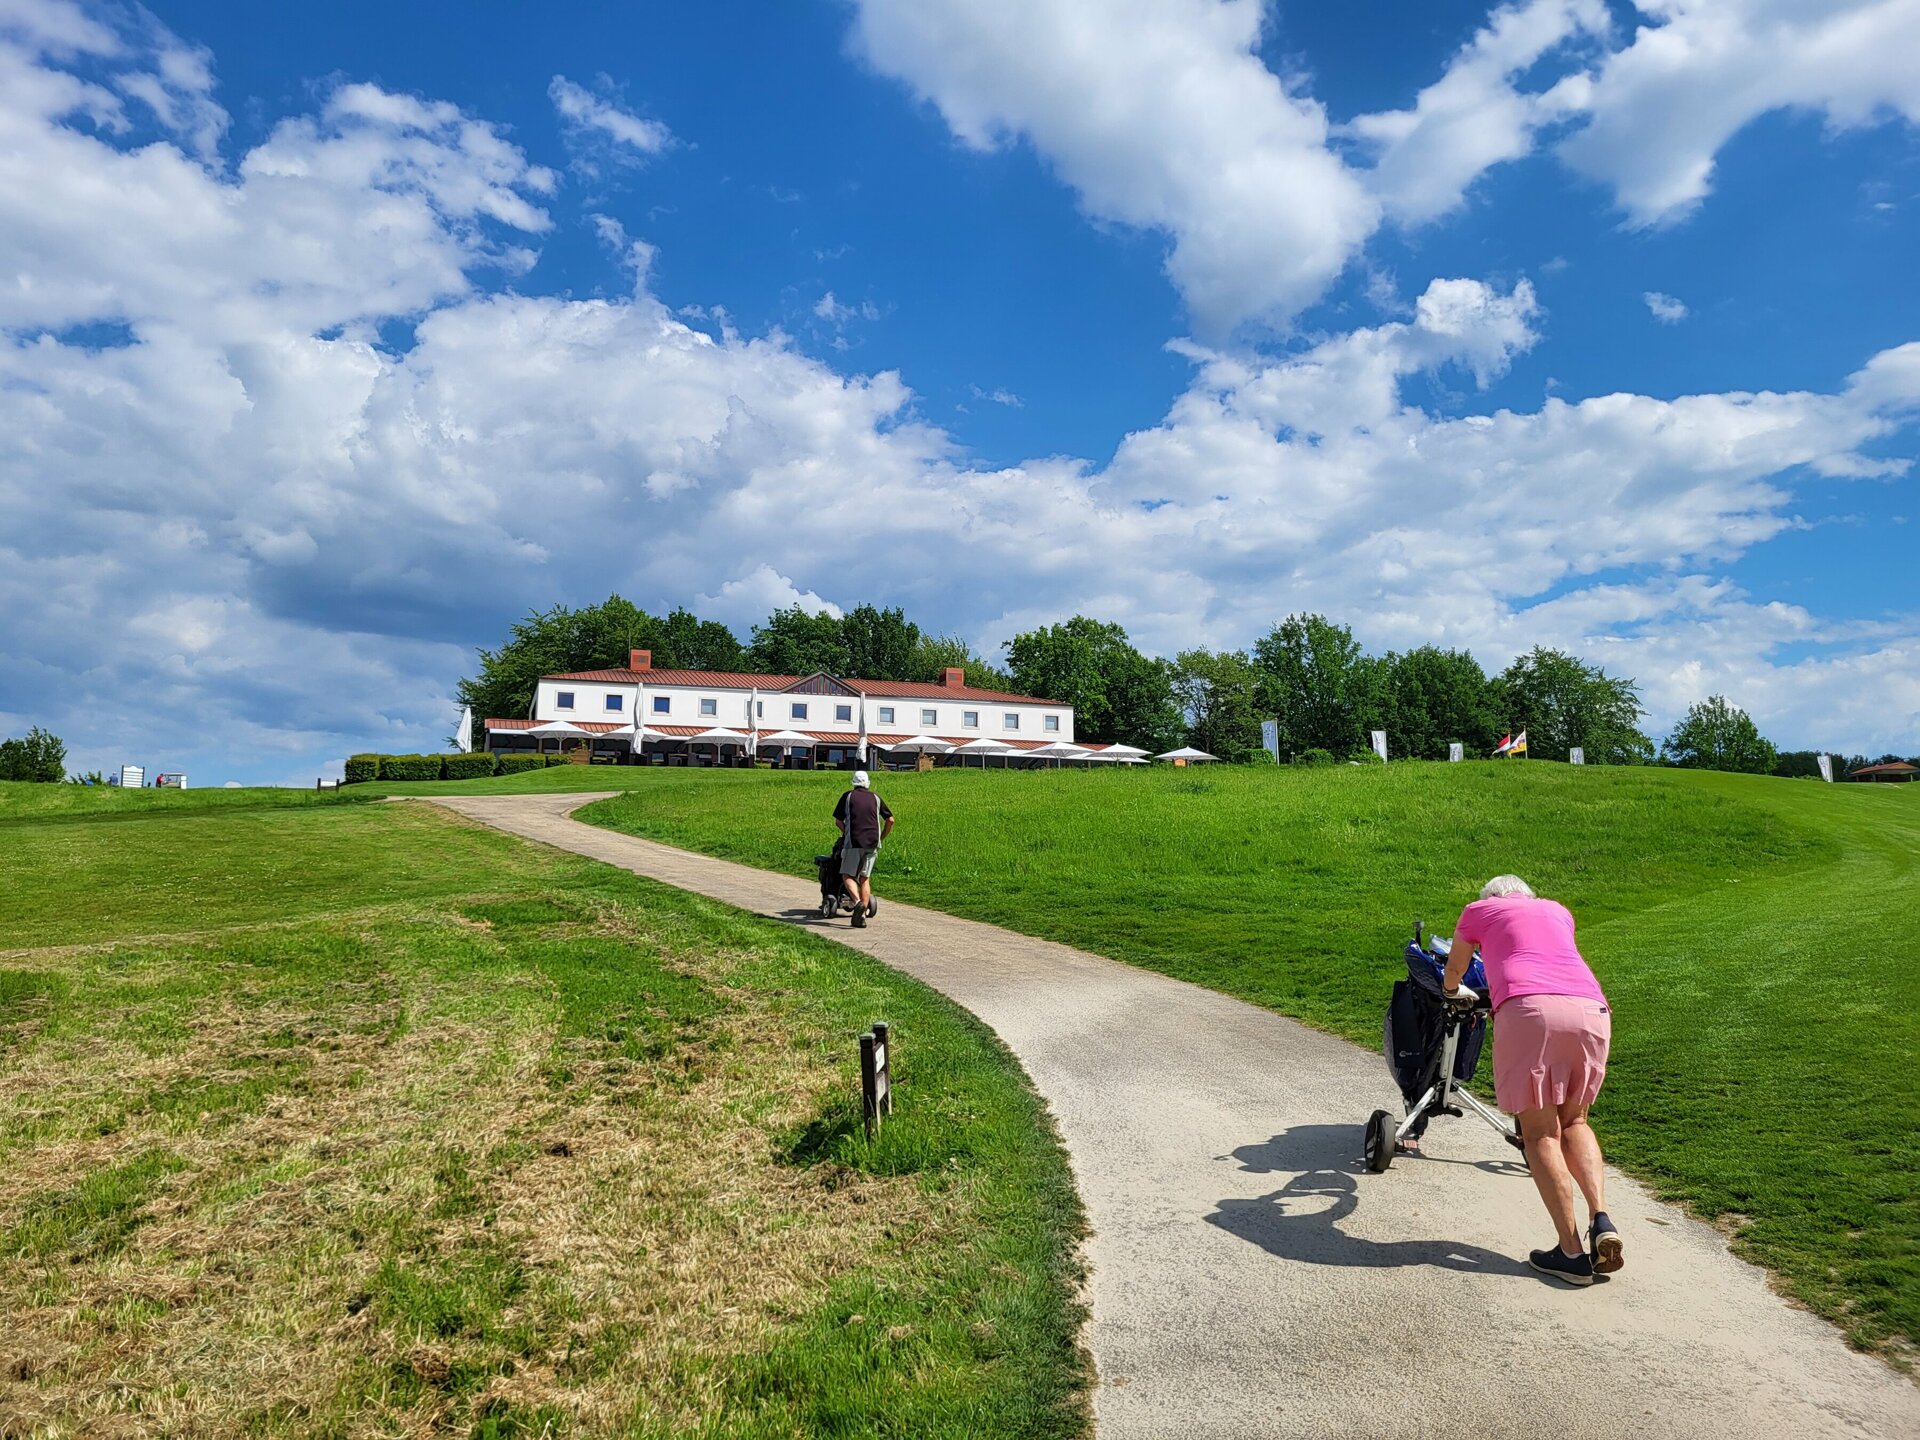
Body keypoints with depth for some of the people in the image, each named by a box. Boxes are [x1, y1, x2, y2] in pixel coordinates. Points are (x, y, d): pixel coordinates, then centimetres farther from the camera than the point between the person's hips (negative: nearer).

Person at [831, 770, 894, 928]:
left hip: (854, 843, -3)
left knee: (847, 875, 4)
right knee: (865, 878, 9)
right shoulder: (875, 798, 13)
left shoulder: (848, 796, 6)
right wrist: (882, 837, 23)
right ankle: (862, 916, 1)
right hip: (872, 843, 3)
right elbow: (890, 820, 11)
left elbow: (838, 820, 8)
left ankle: (857, 902, -22)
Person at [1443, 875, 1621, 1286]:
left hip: (1529, 1009, -4)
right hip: (1591, 1009, 4)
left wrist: (1452, 993, 64)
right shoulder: (1557, 910, 34)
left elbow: (1454, 968, 41)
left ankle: (1572, 1252, -2)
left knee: (1540, 1133, 3)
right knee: (1573, 1122, 20)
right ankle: (1601, 1220, 2)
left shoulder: (1479, 910, 25)